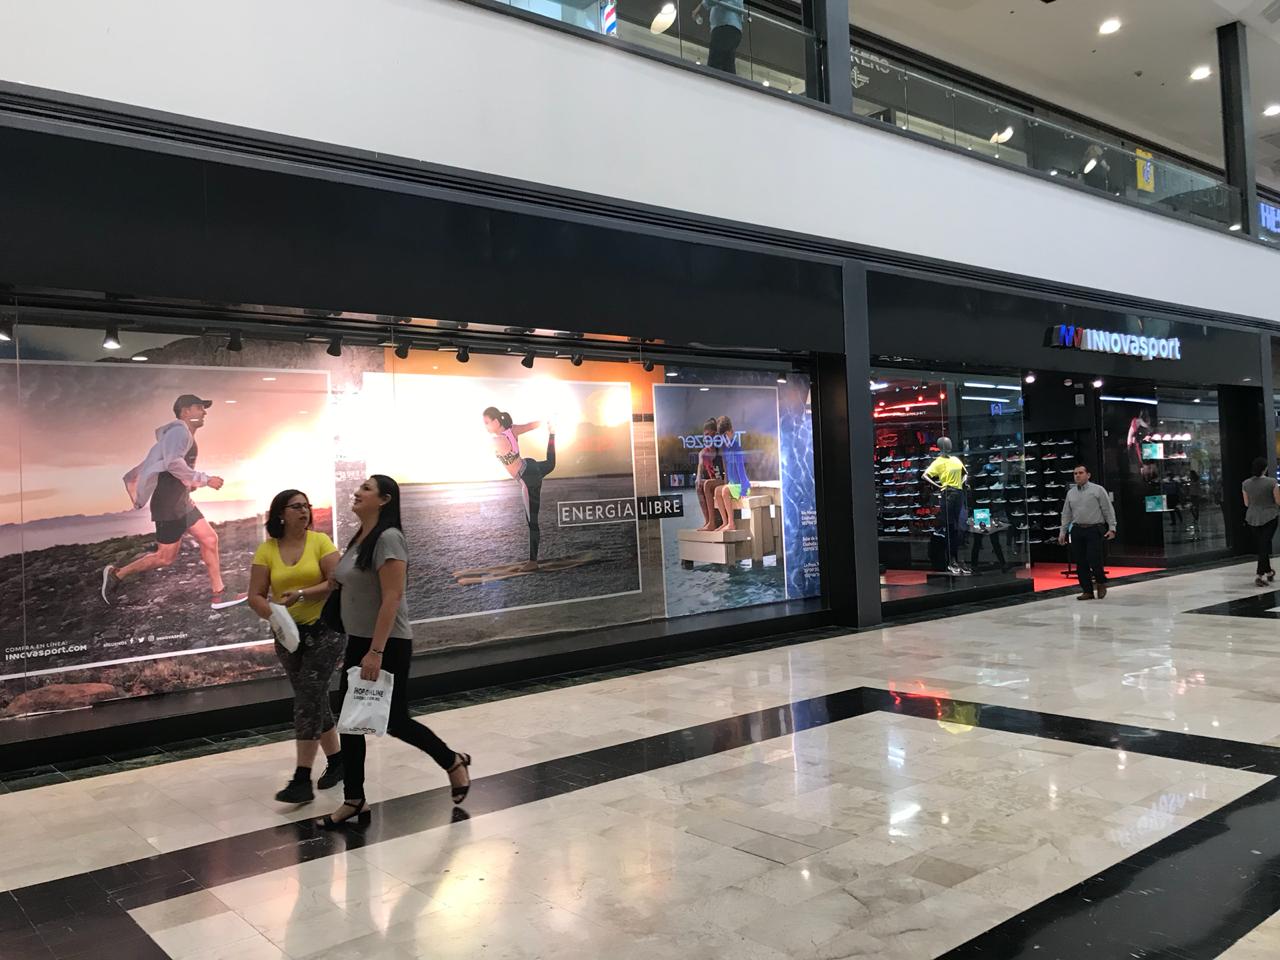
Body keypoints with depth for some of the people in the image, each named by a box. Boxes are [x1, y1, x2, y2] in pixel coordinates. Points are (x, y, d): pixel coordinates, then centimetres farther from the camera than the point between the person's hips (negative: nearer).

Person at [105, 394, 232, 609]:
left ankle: (219, 595, 5)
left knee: (209, 540, 3)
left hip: (182, 502, 10)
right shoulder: (180, 431, -14)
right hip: (168, 505, -10)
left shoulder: (183, 434, 16)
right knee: (166, 558, -2)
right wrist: (205, 480, -26)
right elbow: (173, 463, -29)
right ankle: (117, 574, 15)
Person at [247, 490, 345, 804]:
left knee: (308, 698, -10)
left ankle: (302, 779, -6)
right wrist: (273, 615, -20)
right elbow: (255, 597, -2)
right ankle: (336, 759, 30)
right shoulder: (266, 550, 0)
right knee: (314, 699, 13)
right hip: (289, 634, 4)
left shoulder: (320, 541, -7)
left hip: (325, 628, -4)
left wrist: (302, 594, -24)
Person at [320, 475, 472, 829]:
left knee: (395, 721, 1)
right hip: (358, 644, 9)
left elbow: (392, 597, -23)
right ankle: (354, 801, 17)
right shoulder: (359, 538, 11)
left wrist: (376, 652, -26)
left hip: (387, 646, -9)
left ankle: (454, 762, 24)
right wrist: (355, 647, 17)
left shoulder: (388, 538, -17)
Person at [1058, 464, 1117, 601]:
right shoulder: (1071, 493, 12)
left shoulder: (1098, 490, 1)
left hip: (1094, 530, -4)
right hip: (1077, 530, 4)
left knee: (1094, 560, -11)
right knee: (1081, 563, 2)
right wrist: (1063, 532, 11)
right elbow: (1066, 514, 15)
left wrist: (1111, 528, -7)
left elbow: (1108, 510, 0)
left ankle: (1101, 583, 16)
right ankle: (1087, 591, 11)